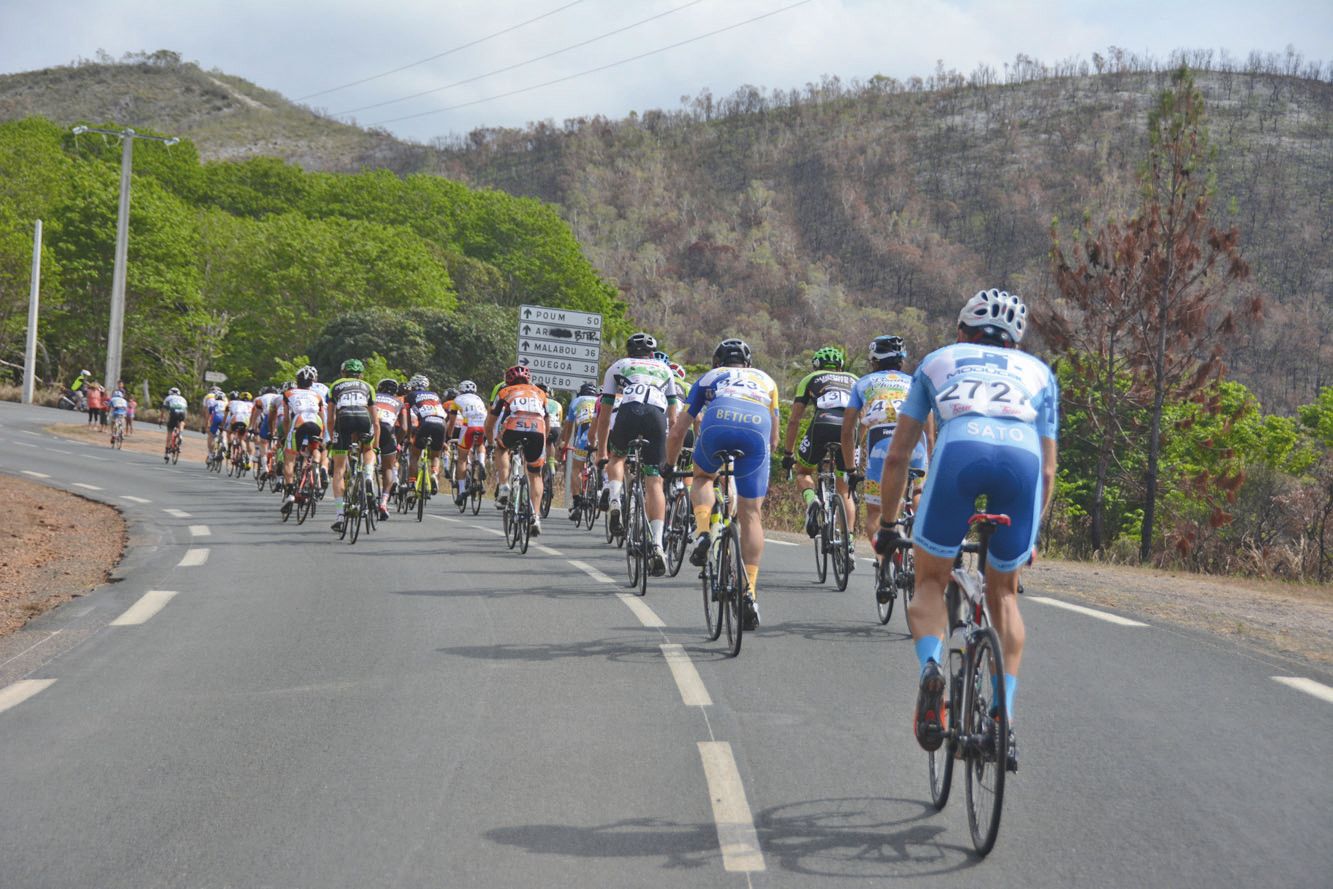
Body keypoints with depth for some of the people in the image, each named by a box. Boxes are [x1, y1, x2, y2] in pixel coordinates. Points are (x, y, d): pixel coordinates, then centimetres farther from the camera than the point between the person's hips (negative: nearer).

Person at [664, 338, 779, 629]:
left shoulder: (709, 378, 35)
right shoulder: (765, 380, 38)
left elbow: (678, 431, 36)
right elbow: (773, 439, 38)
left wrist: (670, 467, 48)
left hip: (717, 424, 0)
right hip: (757, 430, 0)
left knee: (702, 477, 31)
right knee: (751, 515, 5)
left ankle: (703, 532, 3)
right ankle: (750, 592, -2)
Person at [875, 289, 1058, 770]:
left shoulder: (938, 361, 35)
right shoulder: (1038, 372, 37)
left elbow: (897, 455, 32)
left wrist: (887, 523, 41)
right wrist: (1029, 533, 41)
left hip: (960, 451, -1)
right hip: (1024, 457, 1)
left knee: (930, 582, 16)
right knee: (1003, 594, 20)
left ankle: (931, 667, -13)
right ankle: (1004, 719, 11)